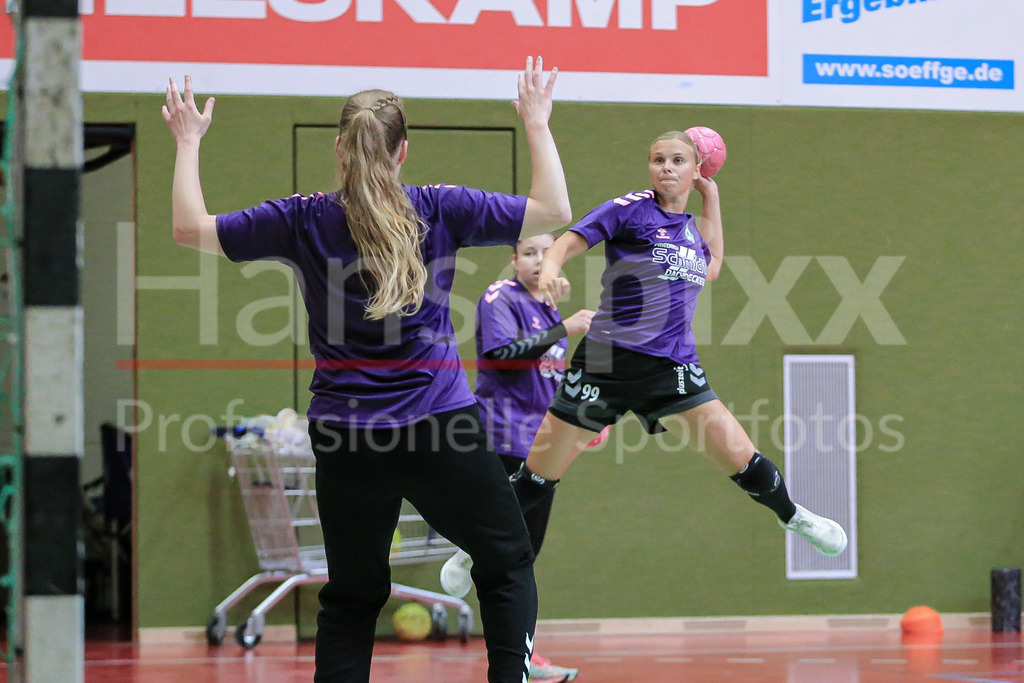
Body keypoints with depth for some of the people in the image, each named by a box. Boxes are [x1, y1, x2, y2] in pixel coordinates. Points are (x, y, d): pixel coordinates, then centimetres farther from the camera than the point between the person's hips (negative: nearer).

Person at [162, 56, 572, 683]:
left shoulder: (305, 221, -3)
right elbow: (553, 211, 2)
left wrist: (189, 141, 13)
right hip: (441, 430, -1)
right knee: (507, 562, 15)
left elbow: (192, 227, 2)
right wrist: (537, 124, 12)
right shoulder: (439, 210, -5)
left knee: (352, 596, 12)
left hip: (346, 441, 2)